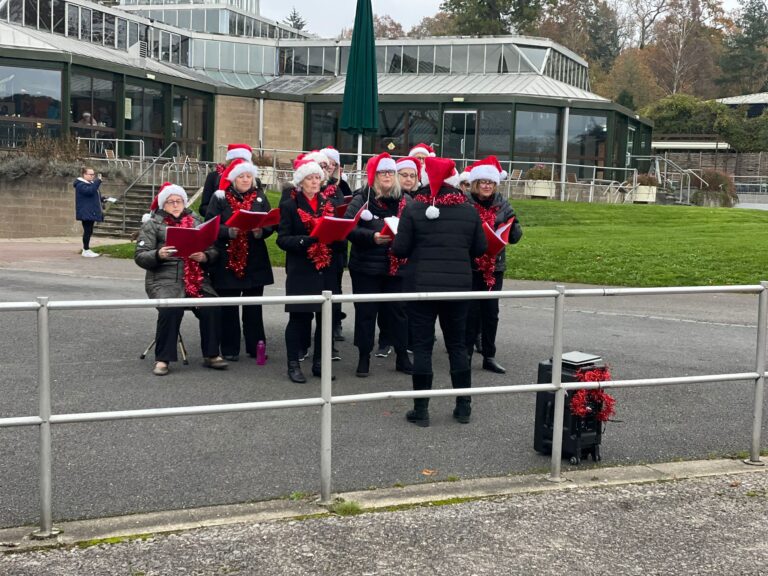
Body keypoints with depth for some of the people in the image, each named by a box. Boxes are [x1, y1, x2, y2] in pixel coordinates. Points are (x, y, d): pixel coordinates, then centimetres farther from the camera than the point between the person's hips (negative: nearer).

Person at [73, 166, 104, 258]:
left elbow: (96, 195, 27)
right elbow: (90, 191, -29)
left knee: (89, 231, 11)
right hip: (85, 213, -10)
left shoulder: (91, 183, 21)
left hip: (91, 212, 10)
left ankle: (86, 250, 16)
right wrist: (98, 181, -29)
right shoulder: (81, 185, -11)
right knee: (87, 231, -10)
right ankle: (86, 250, -6)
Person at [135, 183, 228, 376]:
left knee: (211, 307, -24)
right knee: (170, 309, -32)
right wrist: (158, 255, -19)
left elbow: (213, 251, 12)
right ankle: (162, 358, -17)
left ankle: (211, 355, -8)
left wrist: (205, 256, -11)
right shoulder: (152, 224, 9)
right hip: (164, 280, -3)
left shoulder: (196, 222, 18)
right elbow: (140, 256, 1)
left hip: (197, 279, 3)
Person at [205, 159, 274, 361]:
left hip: (255, 261, 2)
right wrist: (229, 231, -23)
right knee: (229, 307, 3)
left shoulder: (260, 198, 9)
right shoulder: (220, 198, 1)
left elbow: (270, 224, 4)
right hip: (227, 261, -2)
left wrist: (260, 230, -18)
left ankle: (256, 346, 17)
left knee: (254, 306, 8)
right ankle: (230, 349, 13)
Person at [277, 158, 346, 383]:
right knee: (299, 317, -2)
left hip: (327, 271, 5)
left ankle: (319, 362, 18)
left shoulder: (328, 204, 13)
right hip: (301, 271, -4)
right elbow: (282, 239, -8)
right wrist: (305, 240, -23)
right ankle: (293, 364, 7)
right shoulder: (289, 205, -1)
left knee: (325, 317, 7)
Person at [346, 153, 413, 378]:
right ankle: (364, 357, 16)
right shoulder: (362, 199, -3)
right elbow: (349, 228, -12)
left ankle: (402, 356, 19)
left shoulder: (405, 201, 6)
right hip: (366, 266, -2)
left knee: (398, 310, 8)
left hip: (397, 266, 3)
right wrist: (372, 237, -23)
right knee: (366, 311, 5)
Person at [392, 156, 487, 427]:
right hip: (459, 286, 3)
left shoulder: (414, 209, -8)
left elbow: (400, 249, -8)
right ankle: (464, 406, 18)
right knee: (457, 344, 14)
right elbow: (480, 248, 7)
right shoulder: (469, 211, 1)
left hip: (422, 286, -2)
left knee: (422, 346, 4)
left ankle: (421, 409, 6)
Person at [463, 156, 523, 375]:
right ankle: (466, 354, 13)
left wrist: (512, 228, -15)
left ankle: (489, 357, 18)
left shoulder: (502, 204, 5)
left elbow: (515, 235, 6)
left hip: (495, 266, 4)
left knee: (491, 311, 9)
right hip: (469, 265, -4)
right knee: (471, 311, 1)